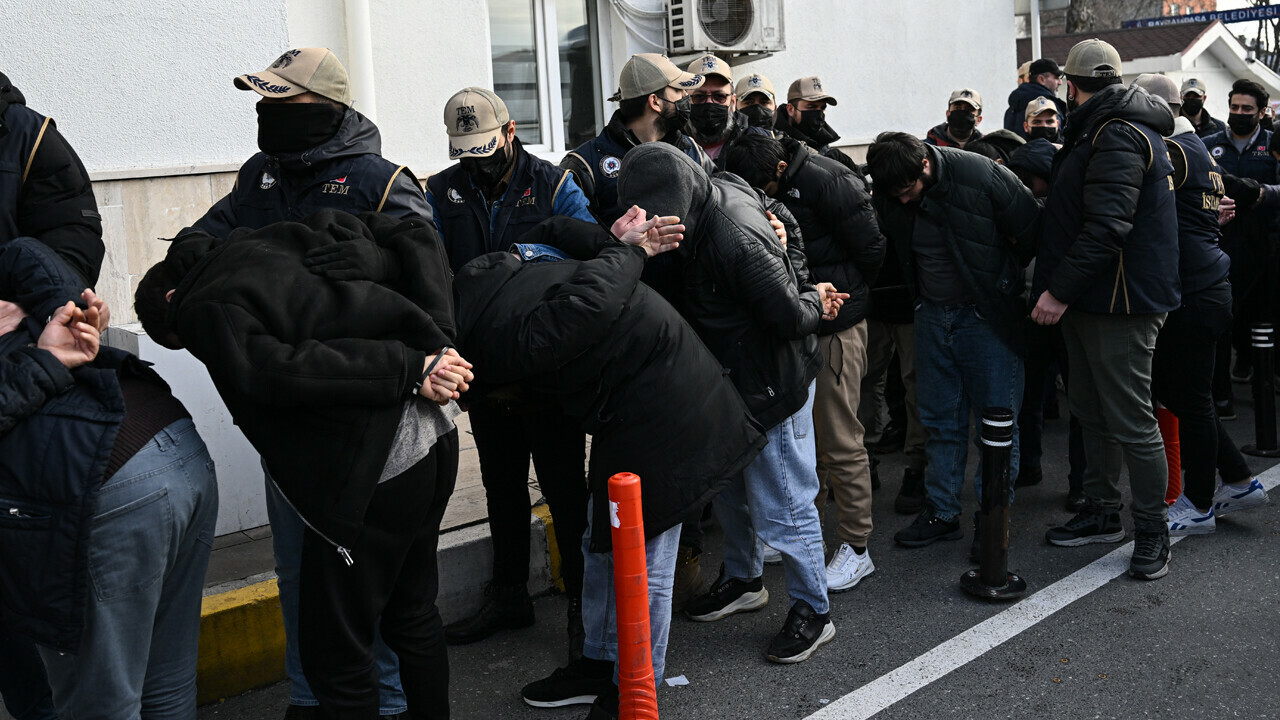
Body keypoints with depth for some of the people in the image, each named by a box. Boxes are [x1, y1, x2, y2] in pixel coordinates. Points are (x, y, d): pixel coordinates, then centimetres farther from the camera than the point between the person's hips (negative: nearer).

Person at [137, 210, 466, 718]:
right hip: (436, 430, 8)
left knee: (333, 655, 7)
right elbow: (416, 238, 15)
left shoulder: (203, 310, -1)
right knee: (413, 613, 26)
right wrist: (436, 341, 4)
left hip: (375, 465, -8)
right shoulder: (290, 239, 19)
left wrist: (414, 371, -16)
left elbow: (284, 372, -19)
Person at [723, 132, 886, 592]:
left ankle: (857, 547, 9)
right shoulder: (759, 188, 4)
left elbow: (871, 252, -11)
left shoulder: (828, 183, -16)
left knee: (840, 440, -3)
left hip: (836, 328, -7)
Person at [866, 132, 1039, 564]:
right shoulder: (889, 197, -6)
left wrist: (998, 278, 2)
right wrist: (921, 293, 7)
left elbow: (1032, 233, -10)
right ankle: (942, 512, 21)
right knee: (942, 419, 11)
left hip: (986, 314, -5)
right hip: (932, 314, 5)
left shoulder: (980, 176, -20)